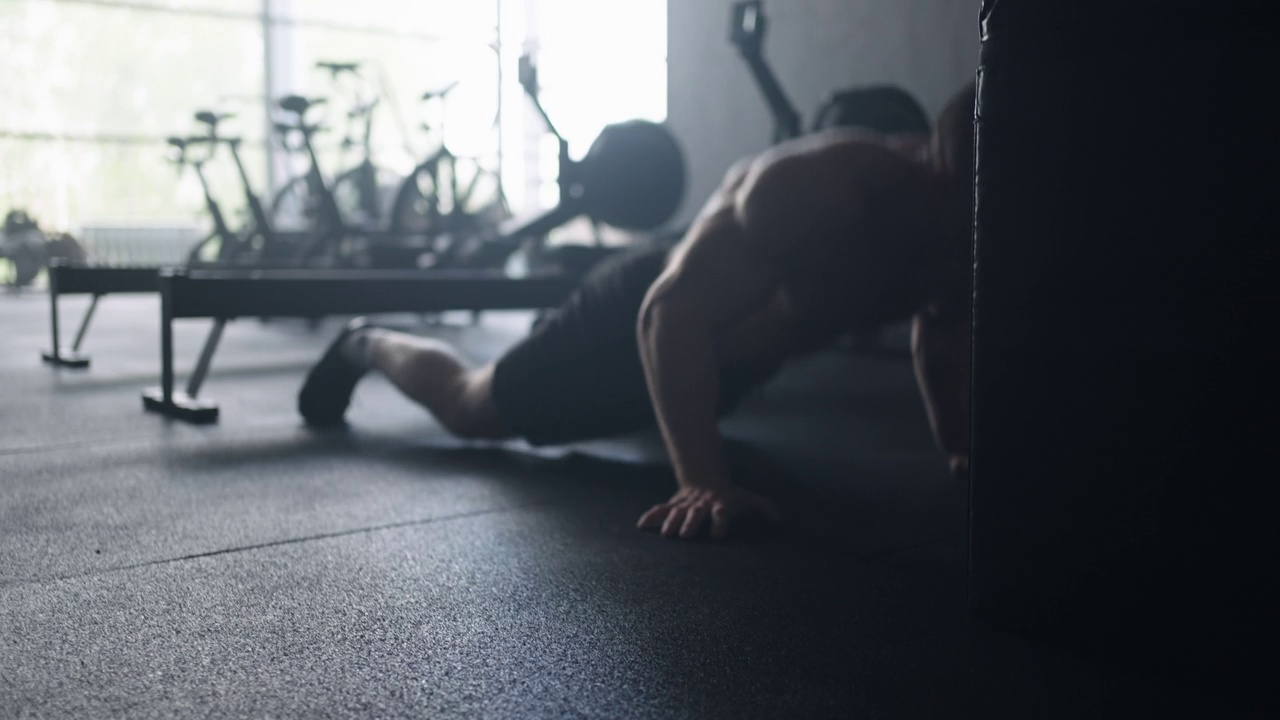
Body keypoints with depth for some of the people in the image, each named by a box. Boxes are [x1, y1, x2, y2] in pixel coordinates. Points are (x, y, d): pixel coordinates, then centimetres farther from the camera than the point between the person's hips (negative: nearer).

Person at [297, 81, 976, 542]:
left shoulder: (954, 231, -18)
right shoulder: (815, 188, -42)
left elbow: (942, 340, 2)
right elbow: (672, 311, -43)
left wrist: (958, 446, -12)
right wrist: (703, 480, -50)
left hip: (732, 350, 7)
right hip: (638, 319, -7)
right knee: (466, 405, 16)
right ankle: (365, 344, 44)